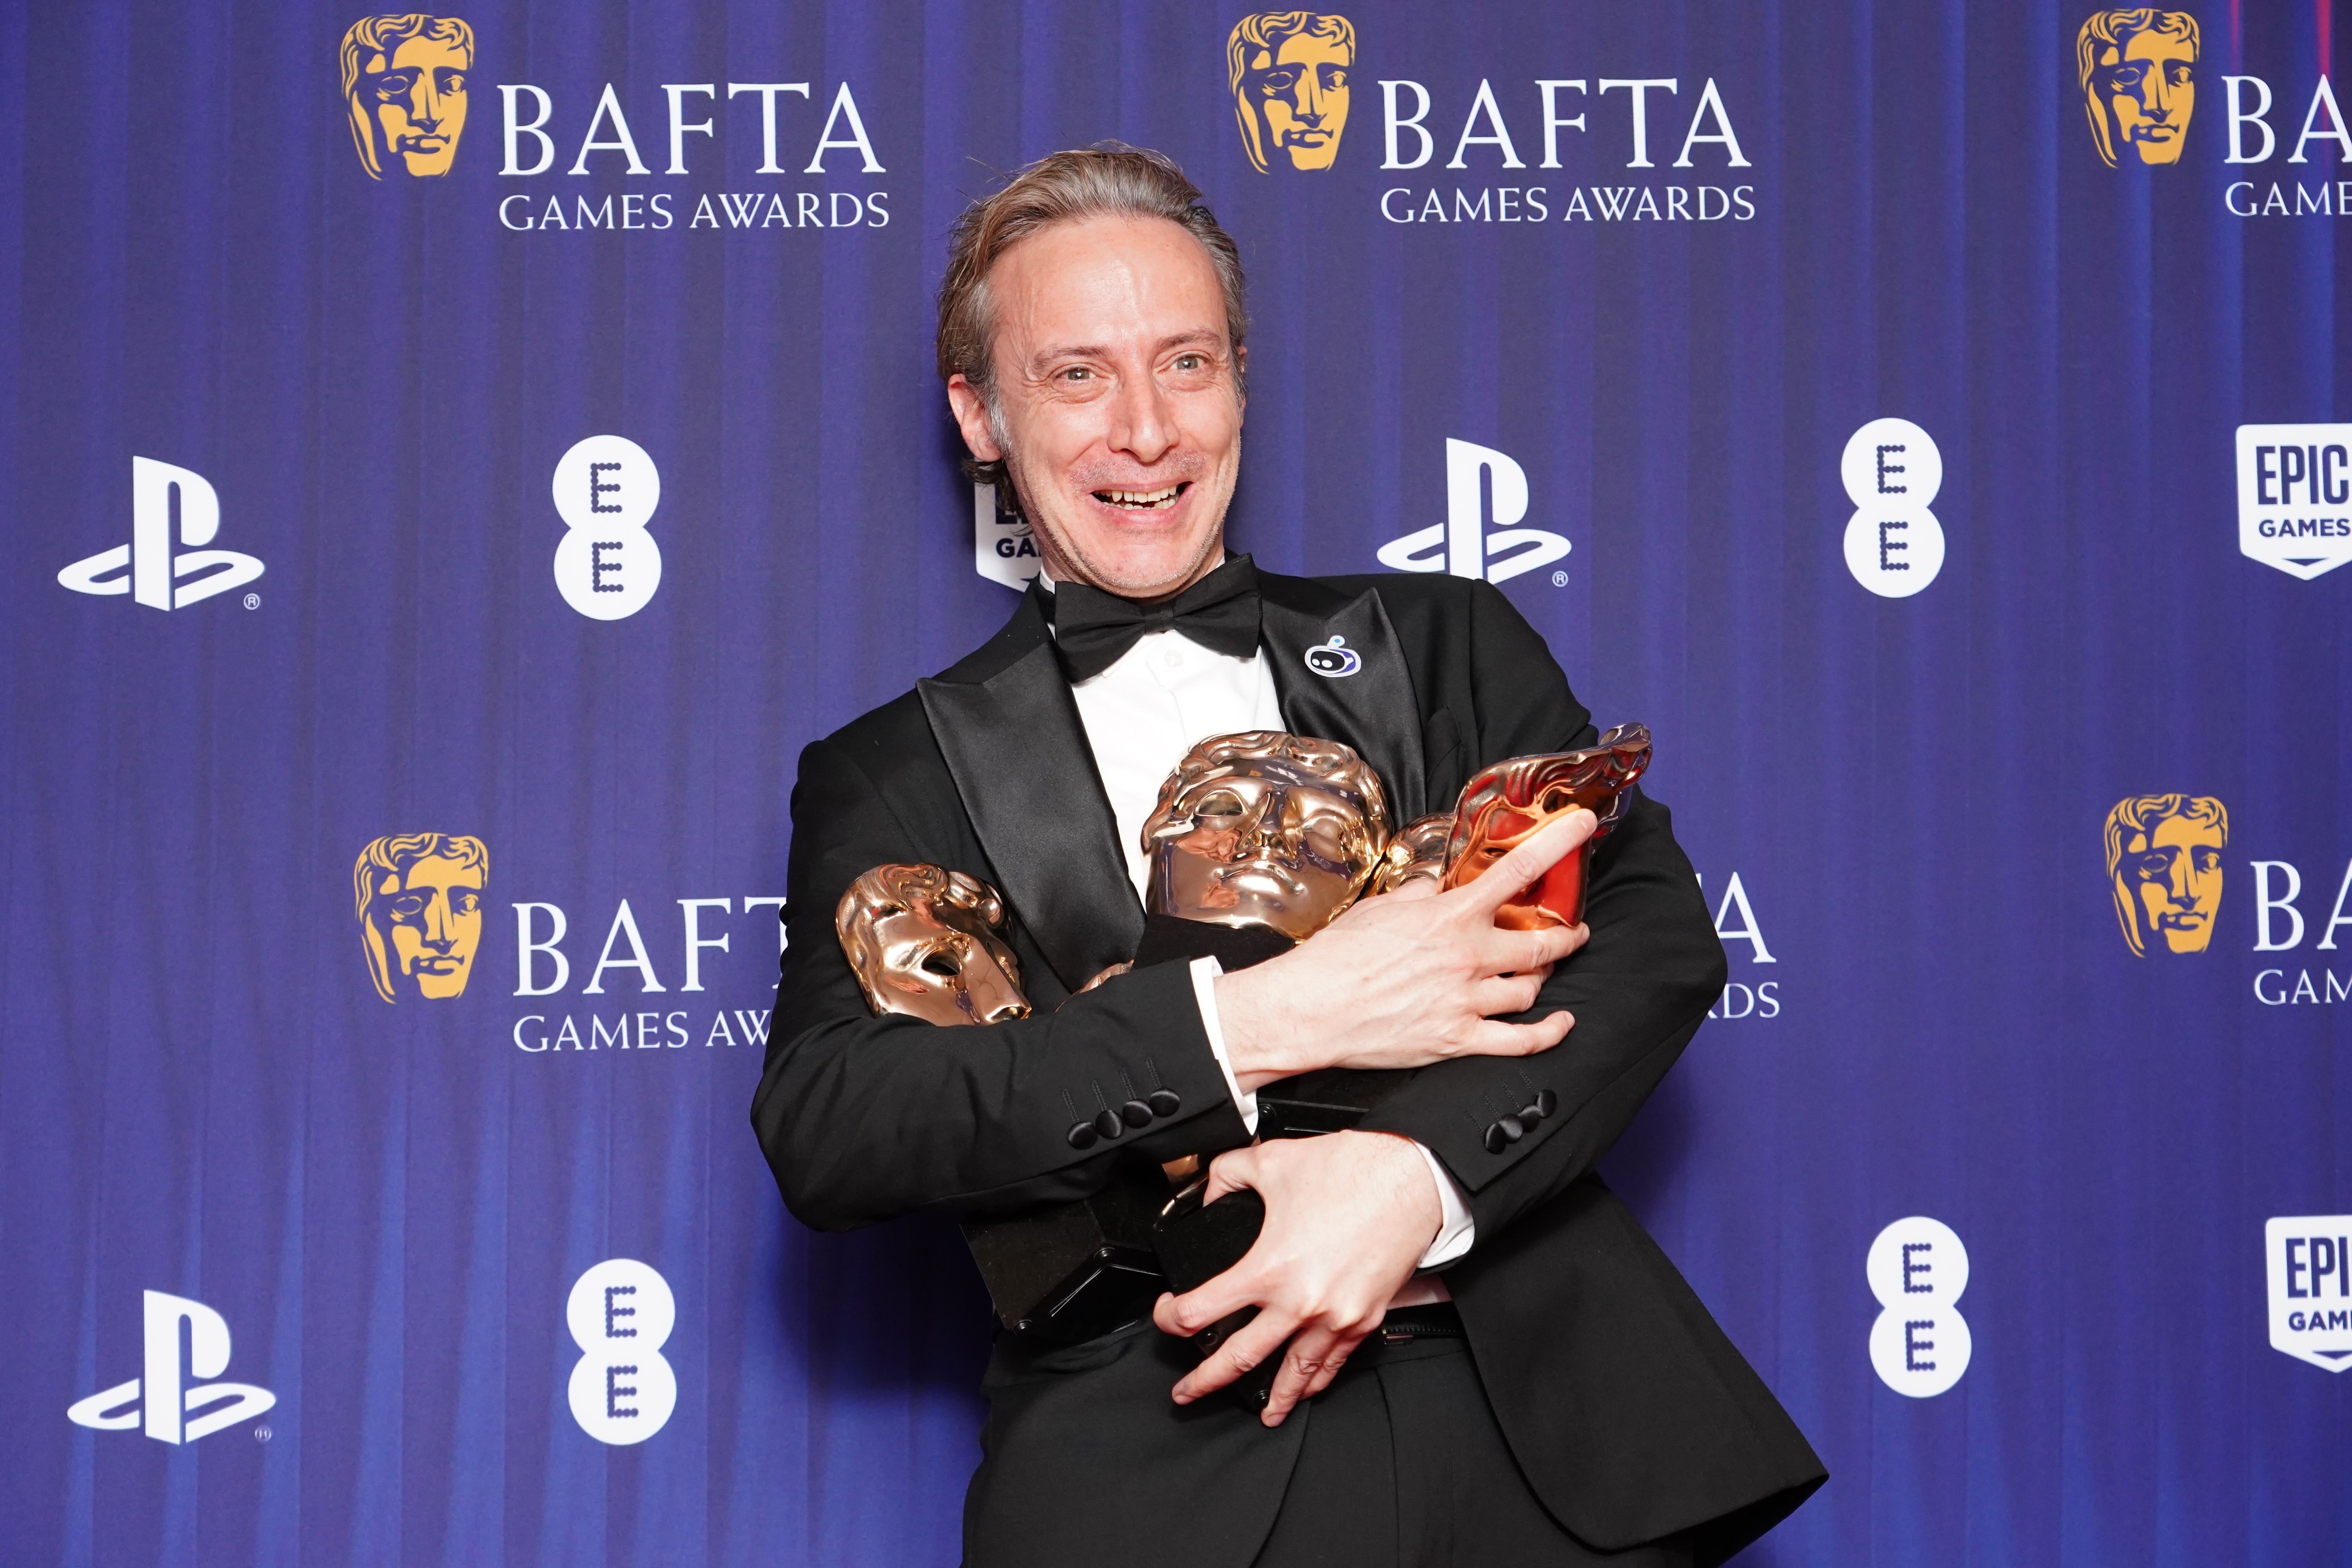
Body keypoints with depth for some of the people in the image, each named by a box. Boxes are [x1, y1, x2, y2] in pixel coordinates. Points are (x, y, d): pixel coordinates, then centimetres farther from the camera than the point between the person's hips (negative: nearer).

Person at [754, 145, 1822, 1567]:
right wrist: (1255, 1023, -13)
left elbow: (1658, 926, 3)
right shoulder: (895, 774, 11)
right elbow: (820, 1133, -3)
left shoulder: (1446, 641, 16)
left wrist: (1416, 1173, -14)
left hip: (1539, 1420, 3)